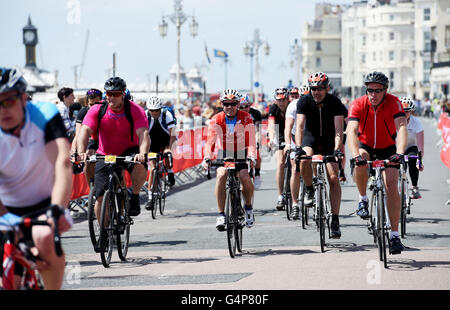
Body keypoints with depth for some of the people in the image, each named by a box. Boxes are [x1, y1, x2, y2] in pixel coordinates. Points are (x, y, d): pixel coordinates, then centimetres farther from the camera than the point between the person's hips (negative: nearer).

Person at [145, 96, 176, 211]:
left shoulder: (167, 115, -23)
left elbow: (172, 133, -30)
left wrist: (169, 148, -43)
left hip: (165, 140, 0)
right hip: (152, 143, 0)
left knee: (166, 154, -31)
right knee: (152, 169, -11)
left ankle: (170, 173, 3)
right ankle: (150, 198, -7)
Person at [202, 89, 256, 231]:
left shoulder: (246, 118, -16)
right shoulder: (217, 119, -15)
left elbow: (251, 140, -25)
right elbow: (210, 140, -25)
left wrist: (251, 156, -43)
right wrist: (207, 158, -42)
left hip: (241, 153, -1)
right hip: (224, 153, 1)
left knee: (245, 178, -24)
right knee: (221, 175, -27)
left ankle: (248, 206, 7)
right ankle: (221, 214, -20)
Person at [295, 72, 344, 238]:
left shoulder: (335, 102, -19)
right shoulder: (304, 102, -17)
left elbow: (338, 129, -27)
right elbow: (299, 126, -26)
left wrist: (337, 149, -42)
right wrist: (298, 147, -41)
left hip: (329, 140, 0)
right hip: (310, 137, 0)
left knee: (333, 178, -12)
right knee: (304, 160, -33)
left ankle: (335, 220, -10)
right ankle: (309, 190, -5)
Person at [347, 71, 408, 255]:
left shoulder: (393, 102, -24)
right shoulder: (358, 105, -24)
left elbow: (401, 128, -36)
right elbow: (351, 131, -36)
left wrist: (399, 153, -53)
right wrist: (356, 156, -53)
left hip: (388, 148, 0)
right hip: (365, 146, 0)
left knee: (391, 186, -16)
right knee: (359, 164, -34)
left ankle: (395, 235, -10)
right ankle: (363, 199, -7)